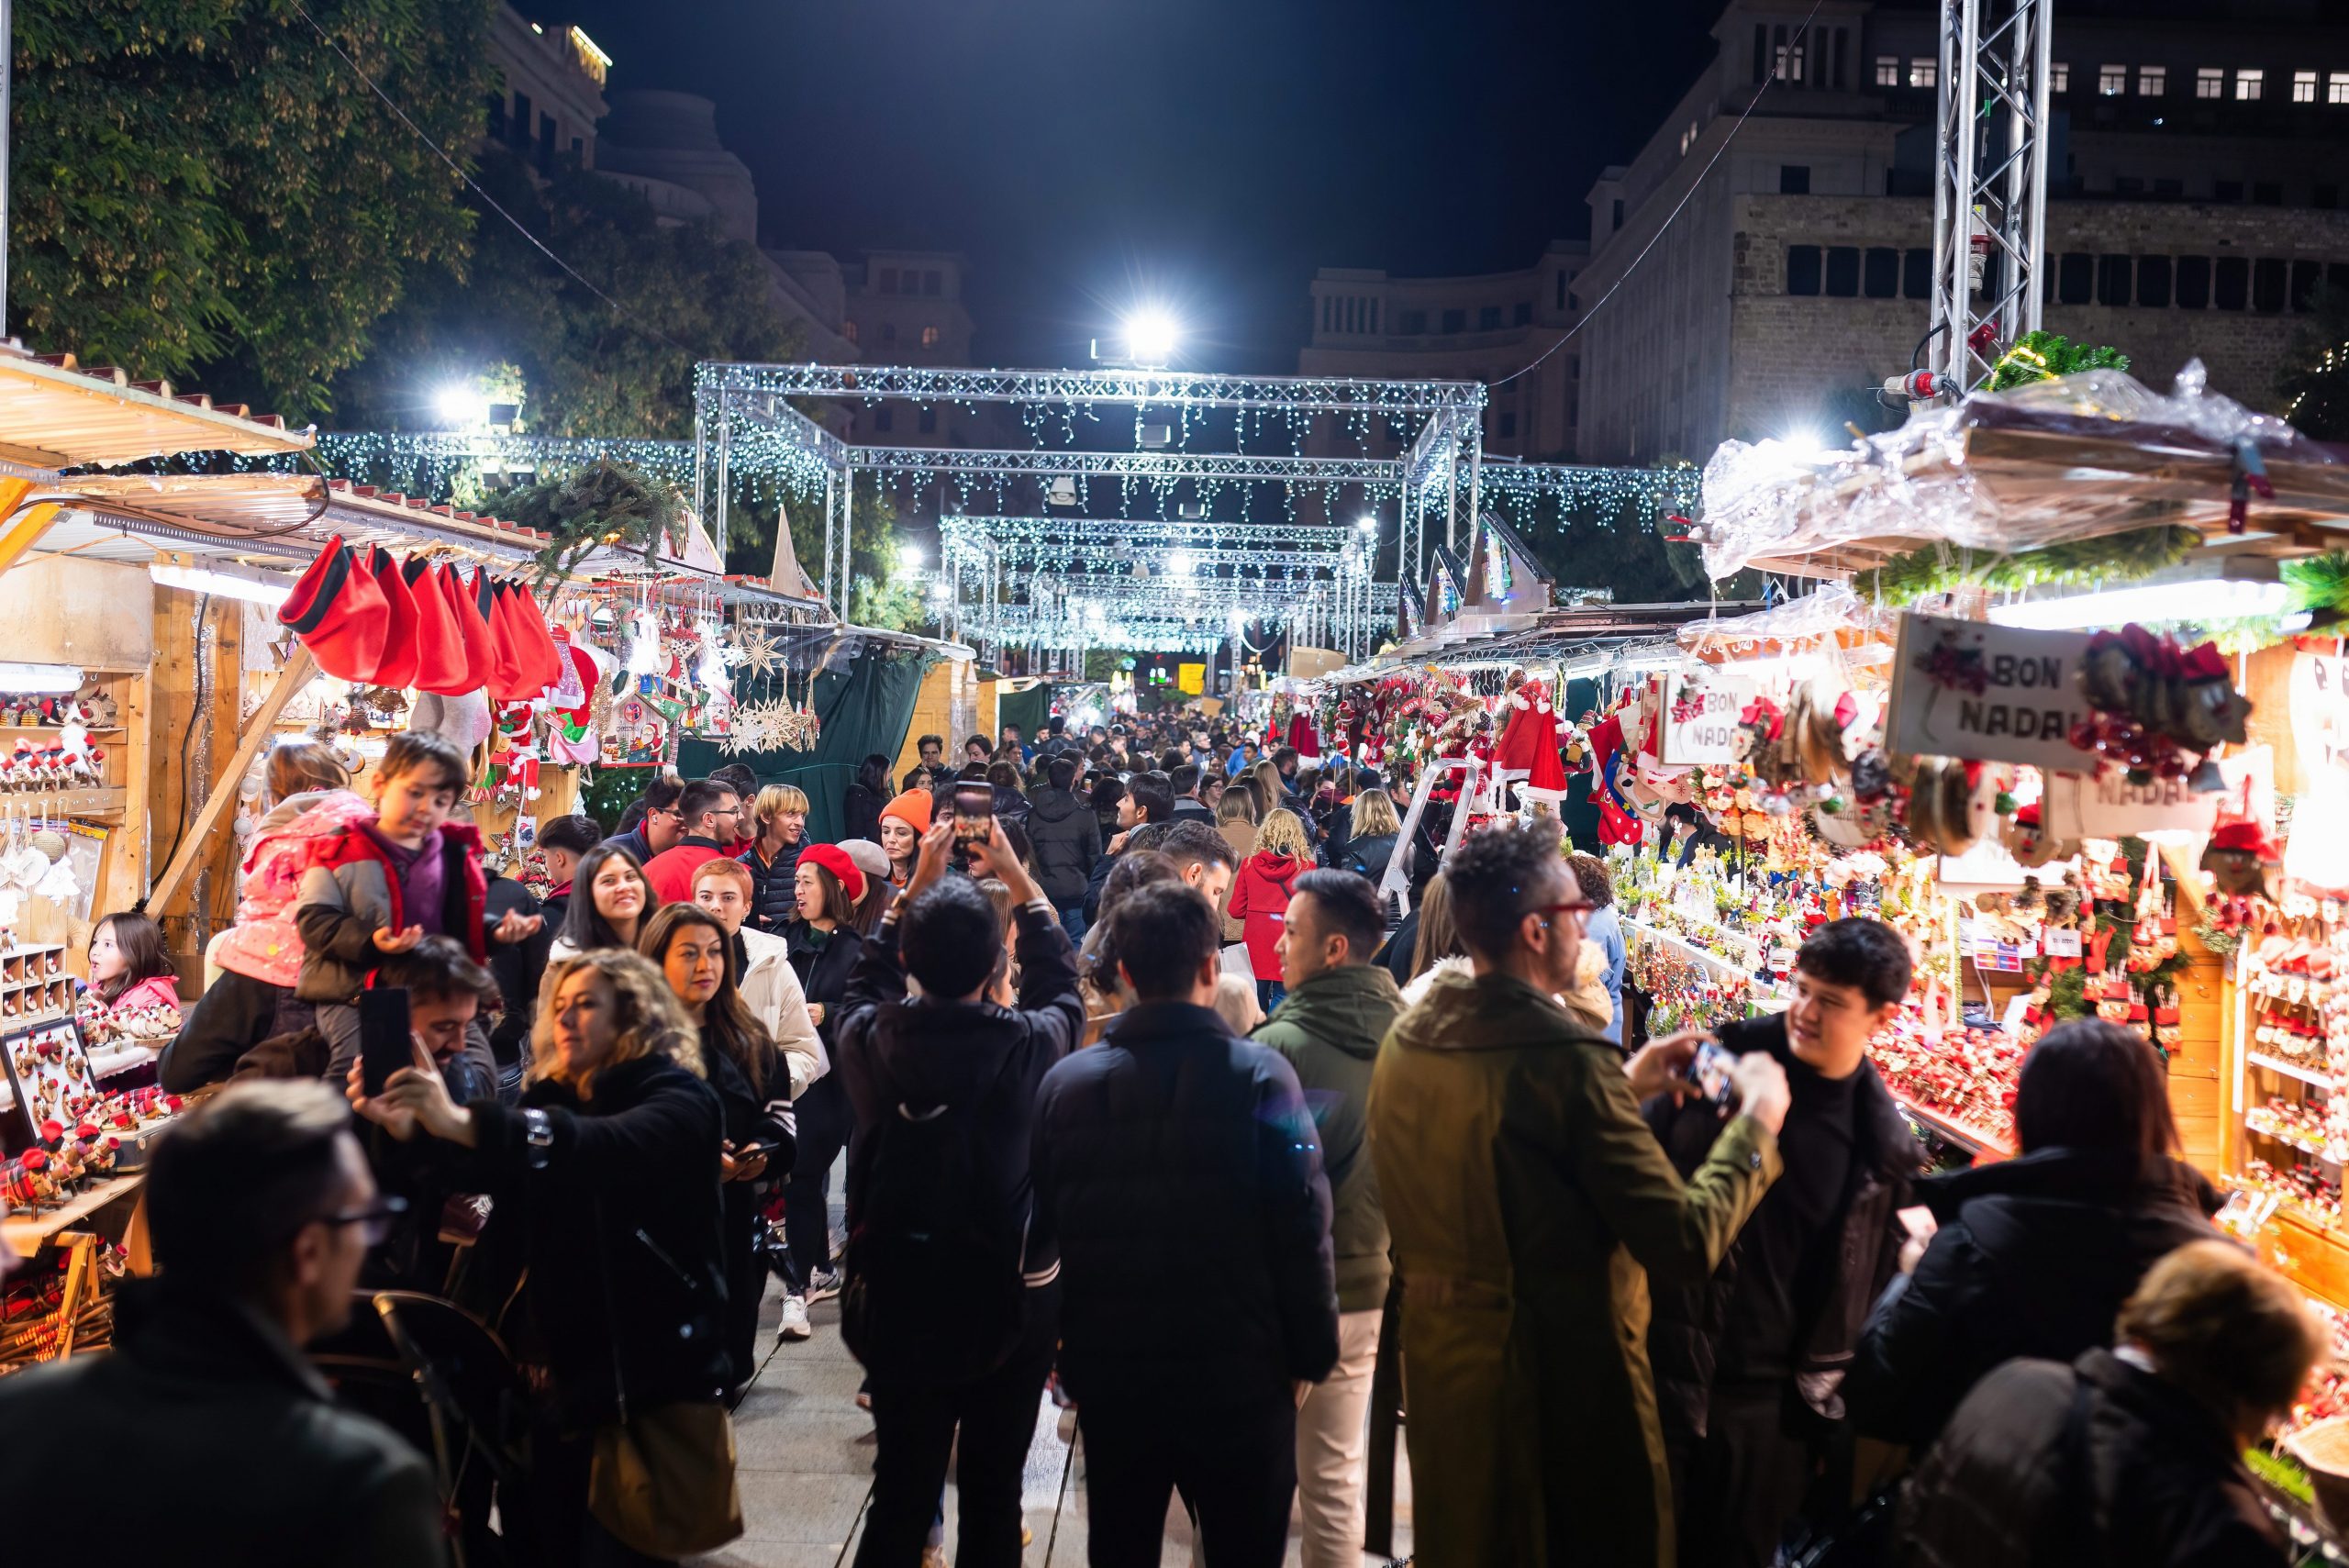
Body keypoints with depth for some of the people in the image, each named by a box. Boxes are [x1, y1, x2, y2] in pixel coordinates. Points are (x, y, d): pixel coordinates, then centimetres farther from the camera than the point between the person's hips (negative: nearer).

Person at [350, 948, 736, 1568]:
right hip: (557, 1365, 6)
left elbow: (606, 1148, -32)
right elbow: (485, 1176, -3)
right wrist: (410, 1128, -22)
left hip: (645, 1371, -6)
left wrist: (464, 1123, -43)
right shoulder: (551, 1095, 12)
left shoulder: (679, 1102, -10)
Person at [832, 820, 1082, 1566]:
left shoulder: (870, 1039, -13)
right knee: (994, 1497, 13)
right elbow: (1060, 982, 6)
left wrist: (921, 880, 14)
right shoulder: (1030, 1044, -17)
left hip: (899, 1300, 2)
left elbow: (869, 974, 11)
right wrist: (1017, 875, 13)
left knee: (900, 1492, 14)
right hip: (1011, 1300, -2)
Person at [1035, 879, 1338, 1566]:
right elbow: (1301, 1230, -14)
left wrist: (1073, 1352, 11)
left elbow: (1046, 1226, 0)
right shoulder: (1260, 1077, -15)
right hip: (1239, 1373, -3)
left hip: (1109, 1370, 3)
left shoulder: (1065, 1081, -6)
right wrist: (1312, 1352, -1)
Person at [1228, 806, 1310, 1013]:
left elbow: (1236, 910, 3)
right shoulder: (1306, 866, -8)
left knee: (1256, 1005, 10)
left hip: (1256, 946, 2)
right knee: (1282, 1002, 3)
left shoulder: (1249, 864, -3)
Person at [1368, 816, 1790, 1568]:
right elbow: (1687, 1242, -23)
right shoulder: (1566, 1056, -24)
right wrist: (1758, 1119, -9)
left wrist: (1621, 1088, 14)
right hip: (1561, 1376, -6)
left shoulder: (1406, 1039, -2)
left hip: (1439, 1364, 7)